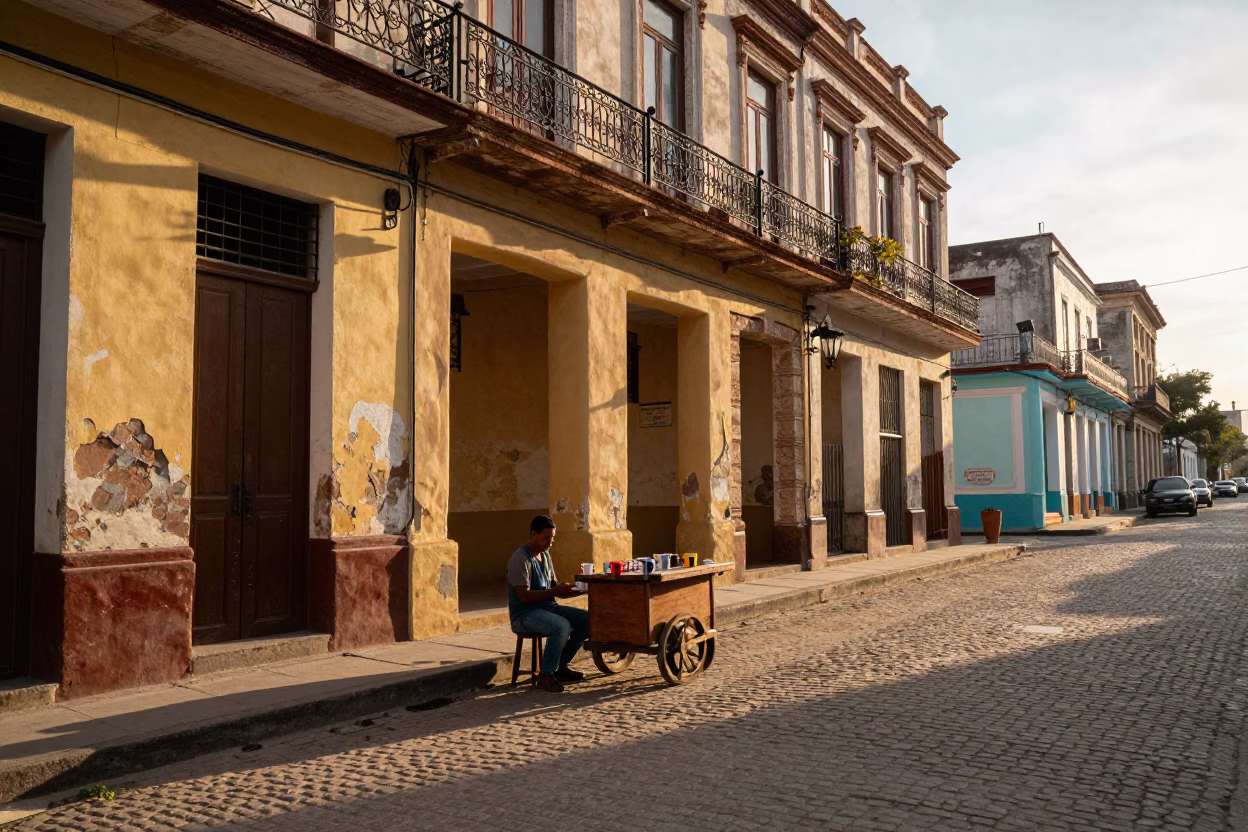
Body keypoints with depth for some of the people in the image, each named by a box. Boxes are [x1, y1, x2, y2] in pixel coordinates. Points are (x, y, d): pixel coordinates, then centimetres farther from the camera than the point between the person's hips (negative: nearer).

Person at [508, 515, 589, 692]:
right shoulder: (520, 559, -16)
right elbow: (524, 596, -22)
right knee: (562, 626, -33)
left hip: (547, 607, 9)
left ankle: (561, 666, 8)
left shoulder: (545, 555, 12)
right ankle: (545, 675, -17)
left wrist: (567, 590, -6)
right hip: (525, 614, -9)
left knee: (587, 620, -4)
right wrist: (555, 591, -23)